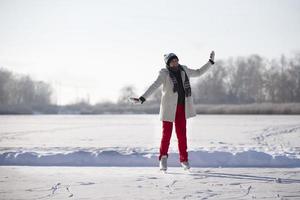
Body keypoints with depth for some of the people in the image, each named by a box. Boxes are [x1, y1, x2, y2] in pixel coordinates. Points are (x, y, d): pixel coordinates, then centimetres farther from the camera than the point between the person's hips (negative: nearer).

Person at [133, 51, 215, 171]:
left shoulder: (183, 70, 8)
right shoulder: (164, 73, -7)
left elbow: (198, 72, 22)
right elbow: (154, 86, -16)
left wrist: (210, 62, 20)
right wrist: (142, 98, -27)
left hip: (181, 107, 4)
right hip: (169, 107, -4)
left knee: (182, 133, 4)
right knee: (167, 133, -3)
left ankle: (183, 159, 14)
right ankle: (163, 157, 13)